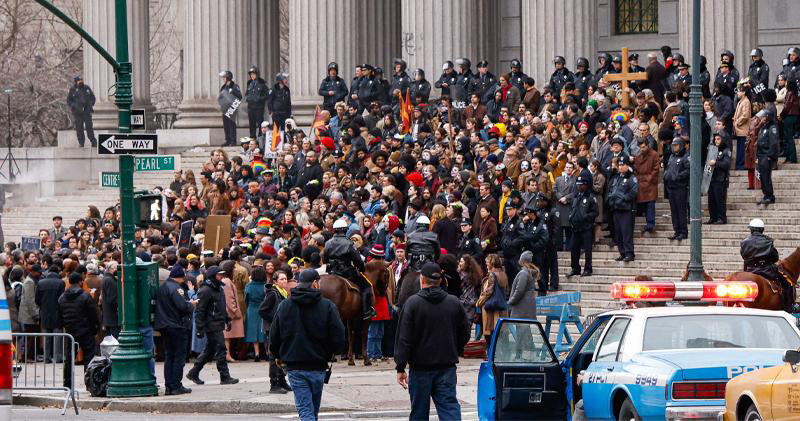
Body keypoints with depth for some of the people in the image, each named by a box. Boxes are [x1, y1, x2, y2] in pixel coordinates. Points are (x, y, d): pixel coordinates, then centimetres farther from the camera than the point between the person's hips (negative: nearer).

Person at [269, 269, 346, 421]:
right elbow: (339, 338, -9)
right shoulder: (327, 306, -7)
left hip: (294, 368, 0)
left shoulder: (284, 306, 0)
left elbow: (273, 338, 4)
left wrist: (279, 356, 23)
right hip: (318, 367, 0)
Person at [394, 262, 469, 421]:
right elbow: (465, 334, 11)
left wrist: (400, 367, -7)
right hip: (447, 366, 3)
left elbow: (404, 338, -10)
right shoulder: (454, 303, 3)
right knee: (450, 407, -1)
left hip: (420, 367, -3)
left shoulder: (413, 303, -8)